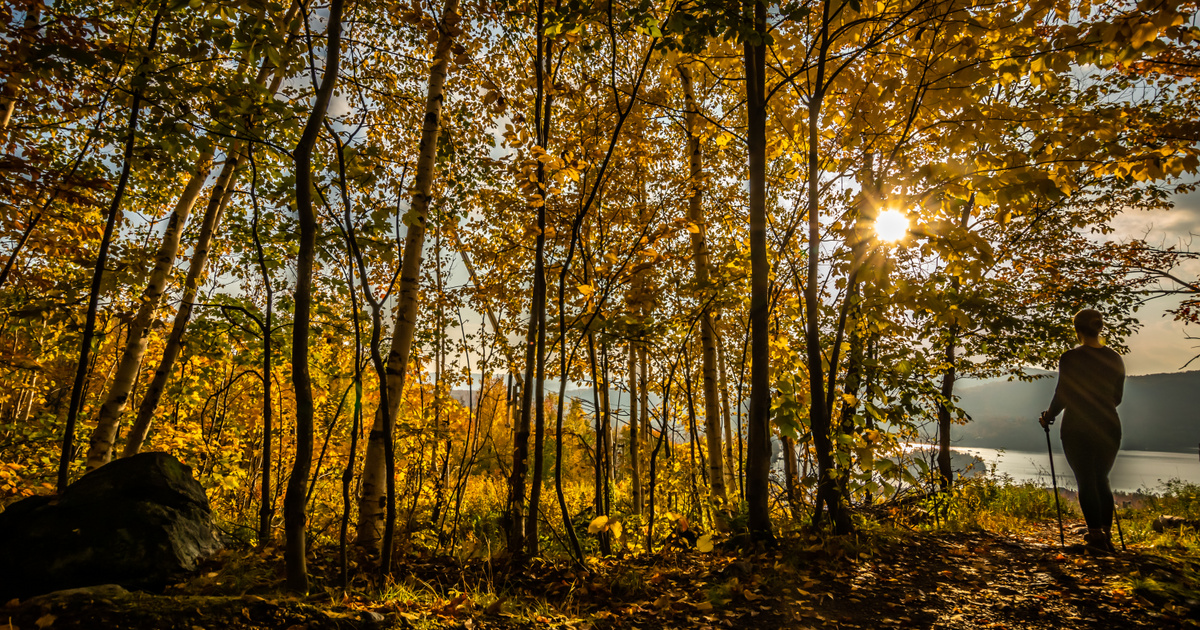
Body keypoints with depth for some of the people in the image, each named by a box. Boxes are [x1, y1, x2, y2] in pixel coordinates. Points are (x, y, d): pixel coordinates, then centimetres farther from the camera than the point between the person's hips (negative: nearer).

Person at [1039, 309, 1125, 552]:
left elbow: (1062, 395, -11)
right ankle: (1107, 535, 19)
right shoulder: (1115, 358, 4)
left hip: (1078, 428, -5)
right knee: (1102, 480, 17)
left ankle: (1096, 535, 3)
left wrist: (1048, 417, 5)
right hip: (1109, 427, 5)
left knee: (1086, 482, 4)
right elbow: (1117, 397, 12)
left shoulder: (1071, 358, -12)